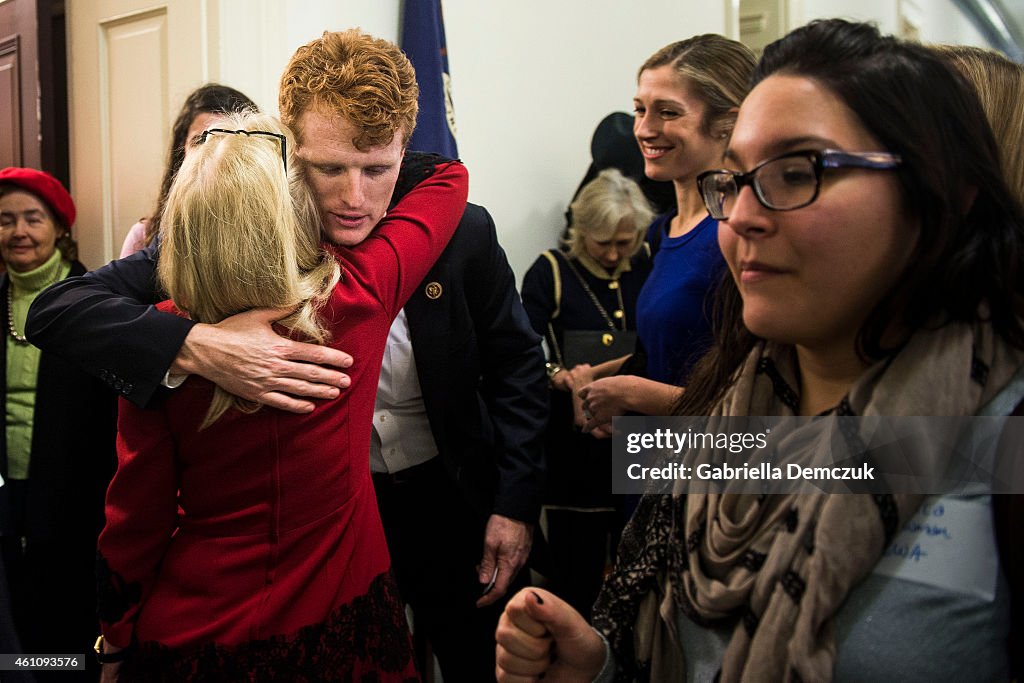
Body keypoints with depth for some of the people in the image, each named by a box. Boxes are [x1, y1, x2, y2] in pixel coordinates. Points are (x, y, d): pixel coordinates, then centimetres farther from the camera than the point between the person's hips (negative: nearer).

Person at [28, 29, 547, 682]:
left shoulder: (462, 232, -16)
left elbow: (517, 363, -1)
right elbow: (58, 310, -23)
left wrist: (516, 503, -5)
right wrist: (196, 347, -41)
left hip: (449, 501, 1)